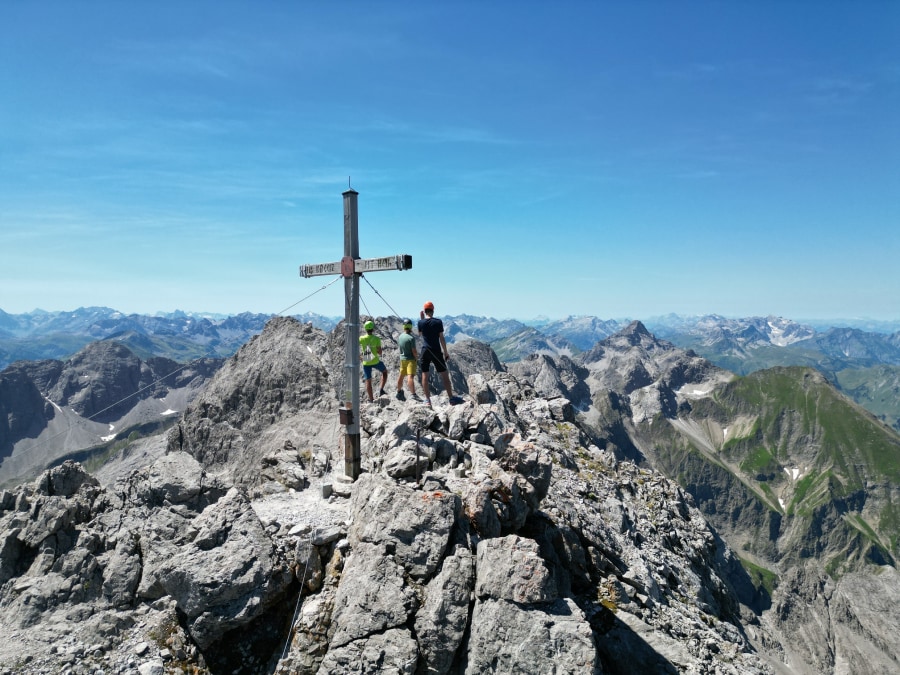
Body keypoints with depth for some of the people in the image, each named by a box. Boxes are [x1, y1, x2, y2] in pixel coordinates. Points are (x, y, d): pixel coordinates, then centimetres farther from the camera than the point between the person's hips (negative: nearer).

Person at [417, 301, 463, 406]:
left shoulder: (421, 322, -2)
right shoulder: (438, 322, -6)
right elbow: (441, 338, -5)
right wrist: (446, 352, 3)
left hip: (425, 351, 1)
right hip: (436, 351, -1)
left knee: (424, 376, 6)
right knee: (444, 375, 5)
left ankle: (428, 400, 5)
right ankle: (451, 398, 7)